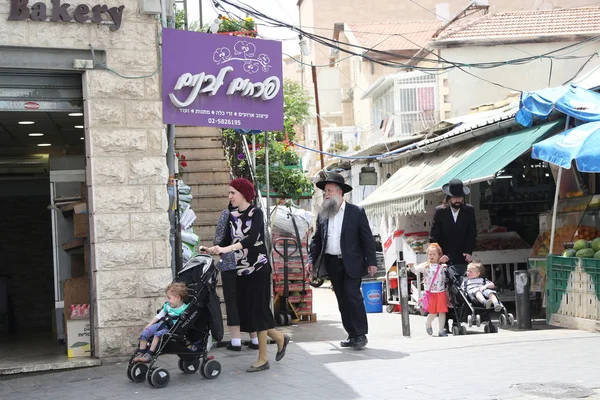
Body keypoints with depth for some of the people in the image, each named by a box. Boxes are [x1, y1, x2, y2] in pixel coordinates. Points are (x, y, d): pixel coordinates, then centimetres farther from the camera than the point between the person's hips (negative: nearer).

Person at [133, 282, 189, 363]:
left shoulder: (184, 309, -13)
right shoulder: (167, 306, 8)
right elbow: (159, 316, 17)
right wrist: (149, 325, 15)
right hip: (162, 324, 7)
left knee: (158, 334, -32)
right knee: (144, 333, -7)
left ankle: (149, 354, -23)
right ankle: (140, 353, 1)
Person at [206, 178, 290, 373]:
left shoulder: (256, 213, -10)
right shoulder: (232, 216, 9)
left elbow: (252, 238, -26)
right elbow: (227, 240, 6)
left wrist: (226, 249, -37)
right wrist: (212, 249, -14)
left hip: (258, 268, -6)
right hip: (241, 269, 7)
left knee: (258, 310, -4)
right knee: (245, 311, 6)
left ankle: (263, 359, 5)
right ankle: (279, 337, 27)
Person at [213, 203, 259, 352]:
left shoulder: (226, 213, -6)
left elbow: (218, 240, -8)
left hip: (230, 263, -3)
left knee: (232, 301, 2)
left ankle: (236, 340, 1)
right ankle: (255, 338, 13)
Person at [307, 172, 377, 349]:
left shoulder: (356, 212, -1)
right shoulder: (323, 214, 9)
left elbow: (367, 238, -2)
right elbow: (317, 239, 13)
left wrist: (371, 262, -8)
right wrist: (311, 260, 3)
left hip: (352, 263, -4)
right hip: (331, 262, 4)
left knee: (352, 295, -12)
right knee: (342, 299, 7)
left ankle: (361, 334, -2)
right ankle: (352, 335, 14)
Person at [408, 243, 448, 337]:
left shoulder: (442, 267, 6)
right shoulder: (425, 266, -1)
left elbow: (445, 278, 16)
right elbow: (416, 269, -11)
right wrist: (412, 266, -33)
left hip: (441, 293, 2)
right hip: (430, 293, -2)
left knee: (442, 311, -1)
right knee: (433, 313, 2)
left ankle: (441, 331, 9)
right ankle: (428, 324, 34)